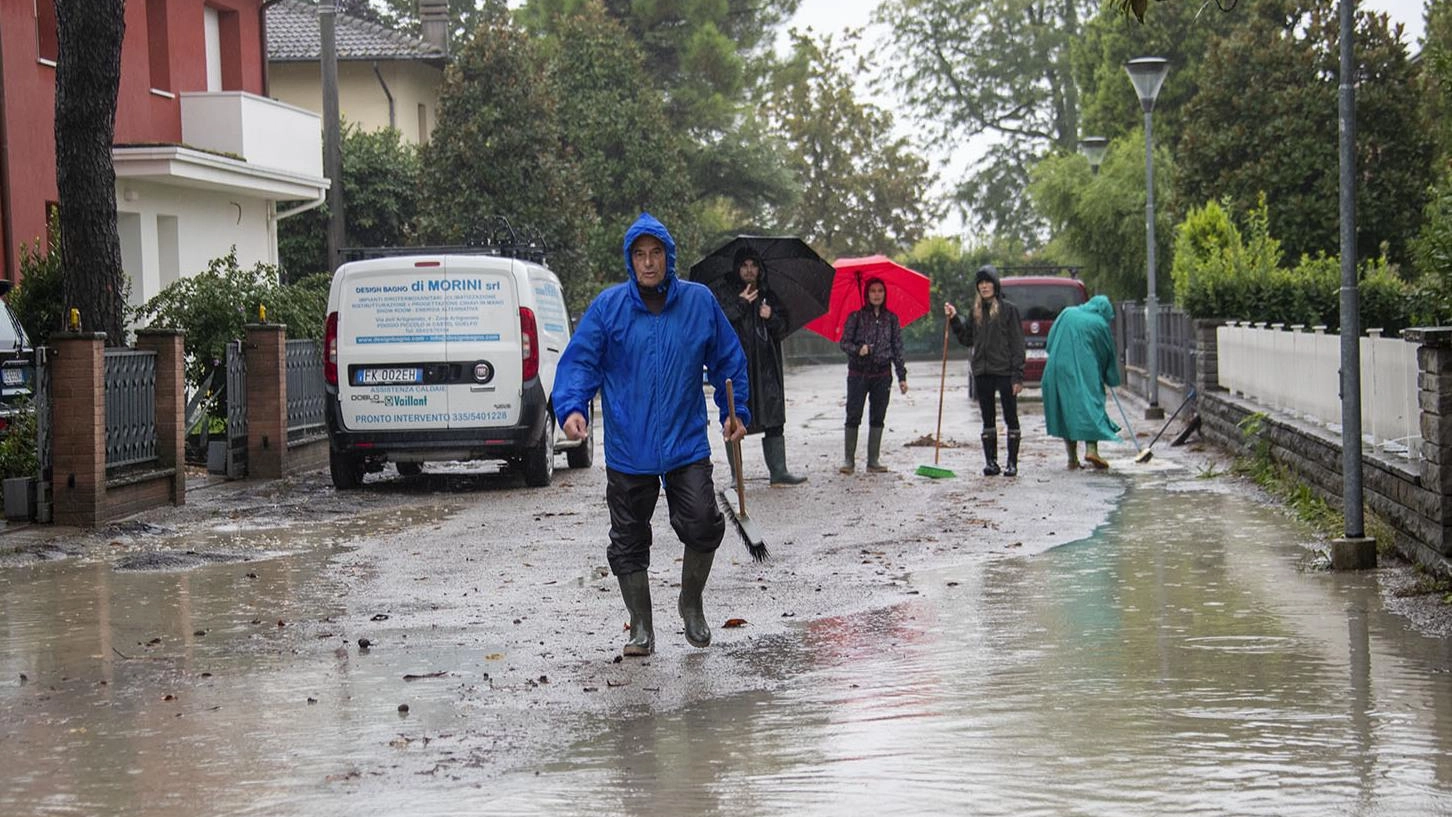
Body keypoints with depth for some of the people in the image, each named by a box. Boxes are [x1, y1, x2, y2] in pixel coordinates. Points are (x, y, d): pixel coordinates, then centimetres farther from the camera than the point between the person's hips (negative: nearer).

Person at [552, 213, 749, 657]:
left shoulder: (700, 302, 2)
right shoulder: (607, 307, -2)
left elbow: (728, 361, 14)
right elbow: (579, 362, -3)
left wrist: (736, 410, 13)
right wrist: (572, 406, -19)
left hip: (686, 444, 0)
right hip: (627, 450, 0)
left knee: (703, 526, -11)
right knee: (629, 541, 6)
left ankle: (691, 603, 17)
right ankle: (641, 626, 22)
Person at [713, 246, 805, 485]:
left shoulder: (769, 295, 15)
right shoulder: (725, 293, 4)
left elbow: (782, 330, 16)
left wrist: (771, 317, -4)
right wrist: (740, 304, -13)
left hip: (766, 366, 3)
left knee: (774, 421, 1)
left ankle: (778, 472, 4)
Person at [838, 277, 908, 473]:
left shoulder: (891, 319, 8)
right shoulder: (856, 317, 2)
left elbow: (897, 349, 9)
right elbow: (844, 343, 2)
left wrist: (902, 376, 5)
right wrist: (858, 349, -19)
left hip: (882, 375, 2)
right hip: (858, 374, -2)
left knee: (878, 418, 4)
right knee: (853, 416, -6)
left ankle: (873, 460, 10)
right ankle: (849, 460, -1)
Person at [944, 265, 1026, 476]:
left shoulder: (1008, 308, -4)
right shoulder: (976, 310, 11)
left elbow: (1017, 343, -6)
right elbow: (968, 339, 14)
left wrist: (1017, 375, -11)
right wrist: (955, 319, 2)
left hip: (1004, 372, -5)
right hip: (982, 372, 5)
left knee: (1010, 418, 1)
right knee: (988, 420, 8)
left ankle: (1012, 463, 6)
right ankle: (990, 462, 13)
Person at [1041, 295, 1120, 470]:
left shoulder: (1067, 314, 10)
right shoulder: (1100, 325, 1)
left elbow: (1050, 343, 13)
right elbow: (1108, 355, 9)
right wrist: (1111, 379, 20)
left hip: (1059, 370, 3)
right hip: (1085, 374, -3)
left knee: (1065, 411, 9)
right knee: (1090, 407, -2)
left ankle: (1072, 458, 9)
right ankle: (1091, 448, -22)